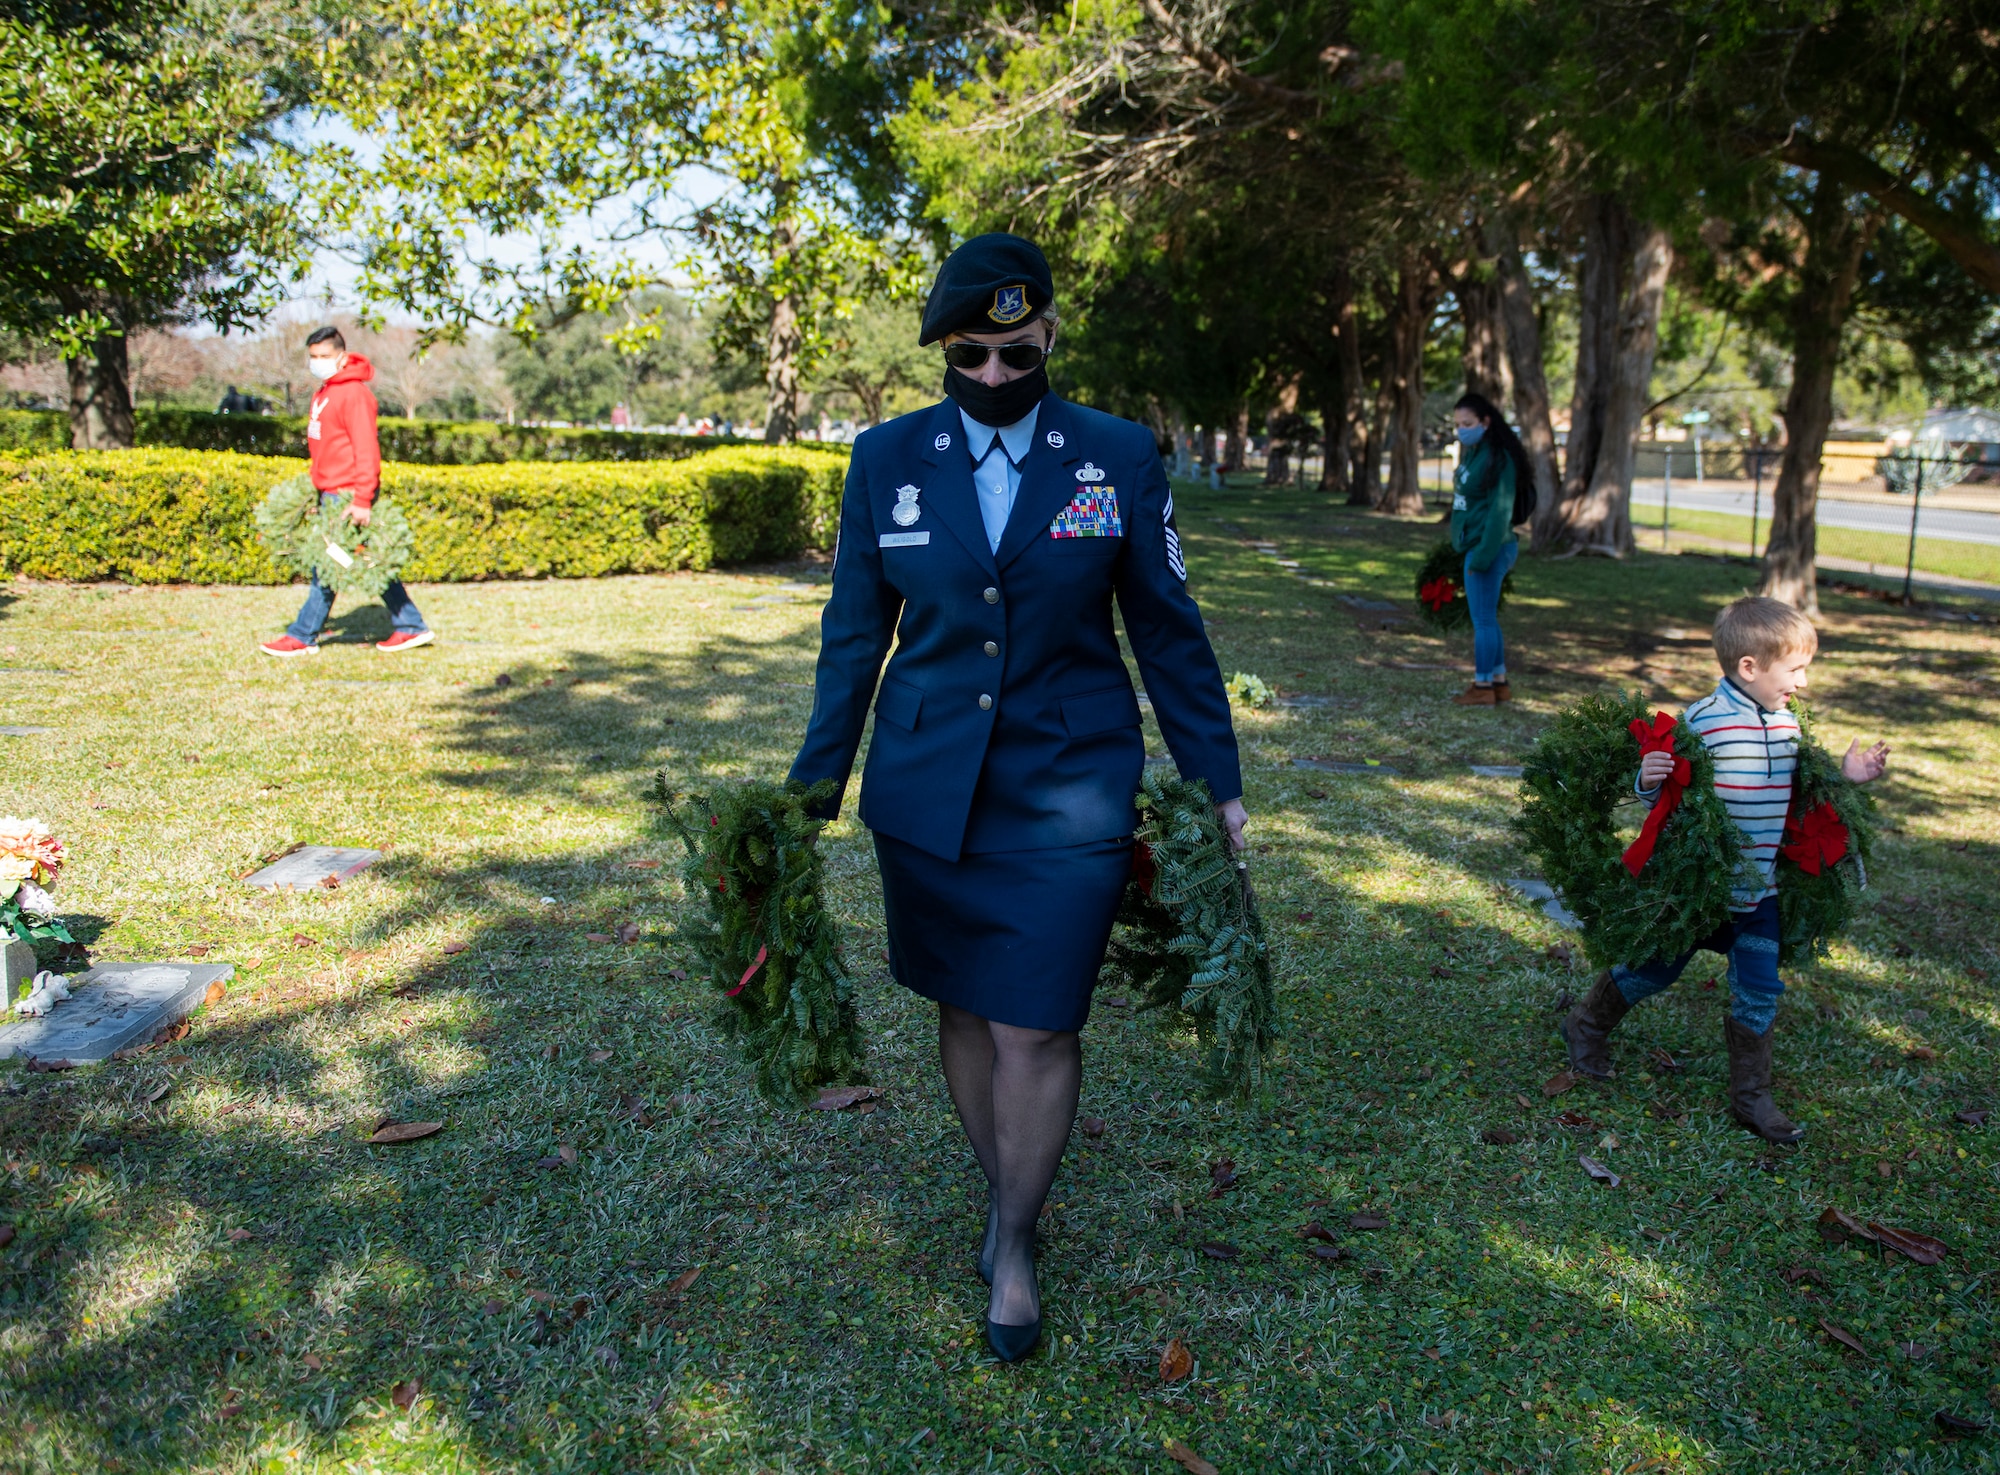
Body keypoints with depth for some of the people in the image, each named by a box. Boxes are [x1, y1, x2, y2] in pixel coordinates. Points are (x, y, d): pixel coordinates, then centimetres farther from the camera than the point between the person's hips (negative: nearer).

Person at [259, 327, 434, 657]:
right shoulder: (323, 393, 16)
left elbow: (366, 450, -19)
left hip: (347, 494, -10)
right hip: (331, 492, 10)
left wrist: (362, 500, -24)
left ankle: (303, 637, 5)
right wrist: (318, 490, 19)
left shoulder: (354, 394, -13)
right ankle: (410, 627, 16)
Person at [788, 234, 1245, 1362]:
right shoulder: (887, 459, 2)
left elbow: (1168, 627, 4)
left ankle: (1014, 1241, 23)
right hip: (927, 787, 2)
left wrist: (1217, 781, 4)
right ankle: (1004, 1191, 36)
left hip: (1069, 786, -2)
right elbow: (855, 633, 7)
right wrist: (814, 789, 8)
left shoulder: (1119, 455, -2)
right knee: (964, 1007, 13)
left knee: (1038, 1025, 0)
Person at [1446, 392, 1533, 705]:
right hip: (1475, 547, 10)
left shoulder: (1497, 458, -15)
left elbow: (1499, 511, -20)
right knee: (1487, 620, 15)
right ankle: (1499, 683, 22)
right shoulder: (1473, 453, 14)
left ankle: (1483, 687, 5)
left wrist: (1482, 556, -22)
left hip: (1487, 549, -10)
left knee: (1483, 620, -3)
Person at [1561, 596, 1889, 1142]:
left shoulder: (1788, 725, 4)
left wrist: (1844, 775, 9)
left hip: (1760, 893, 6)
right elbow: (1660, 789, -14)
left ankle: (1750, 1095, 22)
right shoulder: (1702, 720, -19)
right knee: (1655, 968, 11)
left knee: (1759, 994, 8)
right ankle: (1588, 1026, 36)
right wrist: (1648, 780, -35)